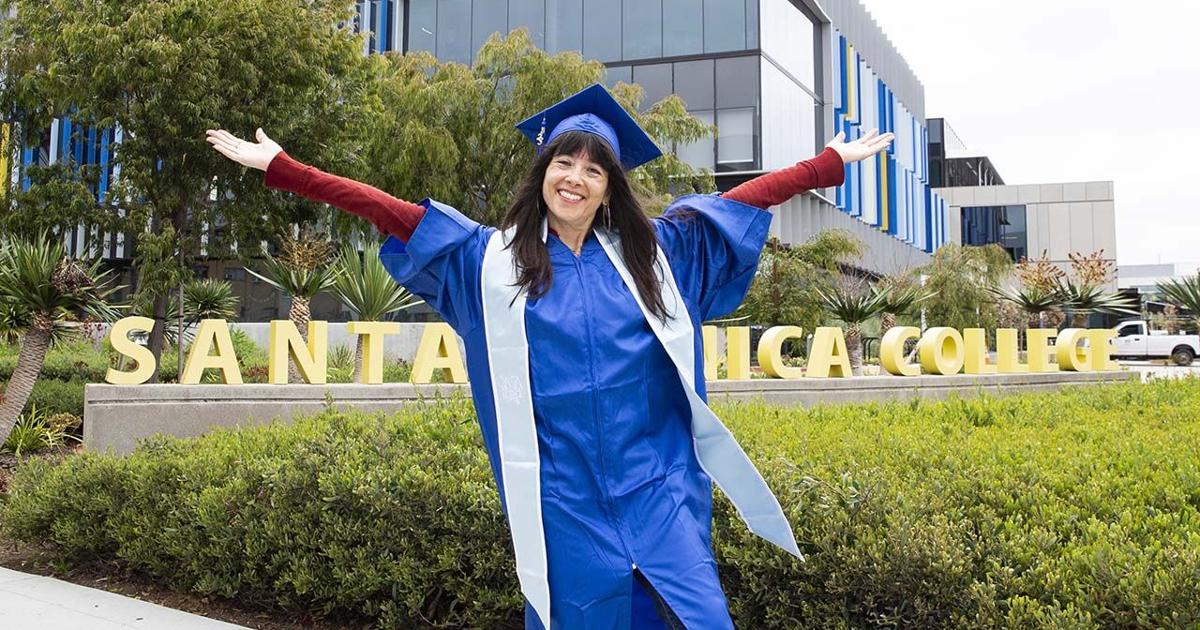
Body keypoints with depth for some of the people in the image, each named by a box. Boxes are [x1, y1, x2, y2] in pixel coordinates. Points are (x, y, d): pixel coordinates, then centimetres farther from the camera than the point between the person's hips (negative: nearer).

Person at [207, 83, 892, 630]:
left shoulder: (652, 251, 9)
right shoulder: (492, 258, 5)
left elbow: (742, 200, 14)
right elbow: (385, 208, 3)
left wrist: (833, 161, 18)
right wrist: (279, 166, 1)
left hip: (658, 484, 1)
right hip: (565, 495, -1)